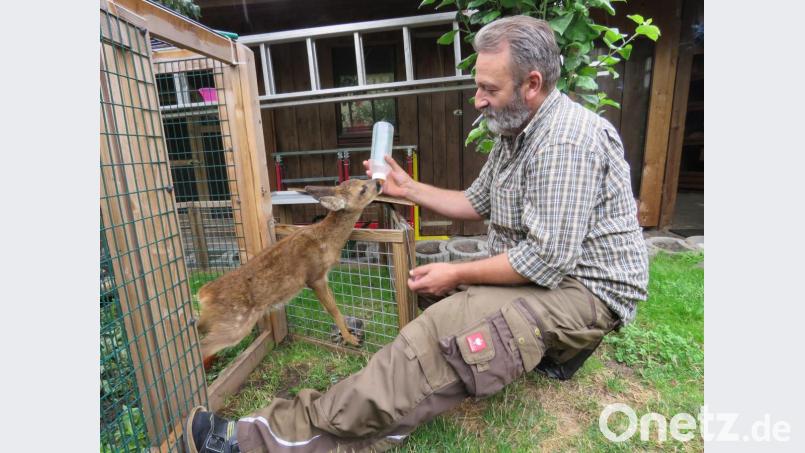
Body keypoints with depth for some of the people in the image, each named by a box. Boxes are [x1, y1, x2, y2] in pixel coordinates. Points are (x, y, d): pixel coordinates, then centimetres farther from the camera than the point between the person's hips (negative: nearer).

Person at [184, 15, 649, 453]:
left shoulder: (567, 139, -23)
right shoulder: (517, 133, 10)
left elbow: (547, 261, -27)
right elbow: (476, 203, 14)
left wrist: (457, 274, -17)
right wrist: (409, 188, 6)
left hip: (583, 289, -10)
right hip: (539, 271, 11)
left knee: (441, 335, -29)